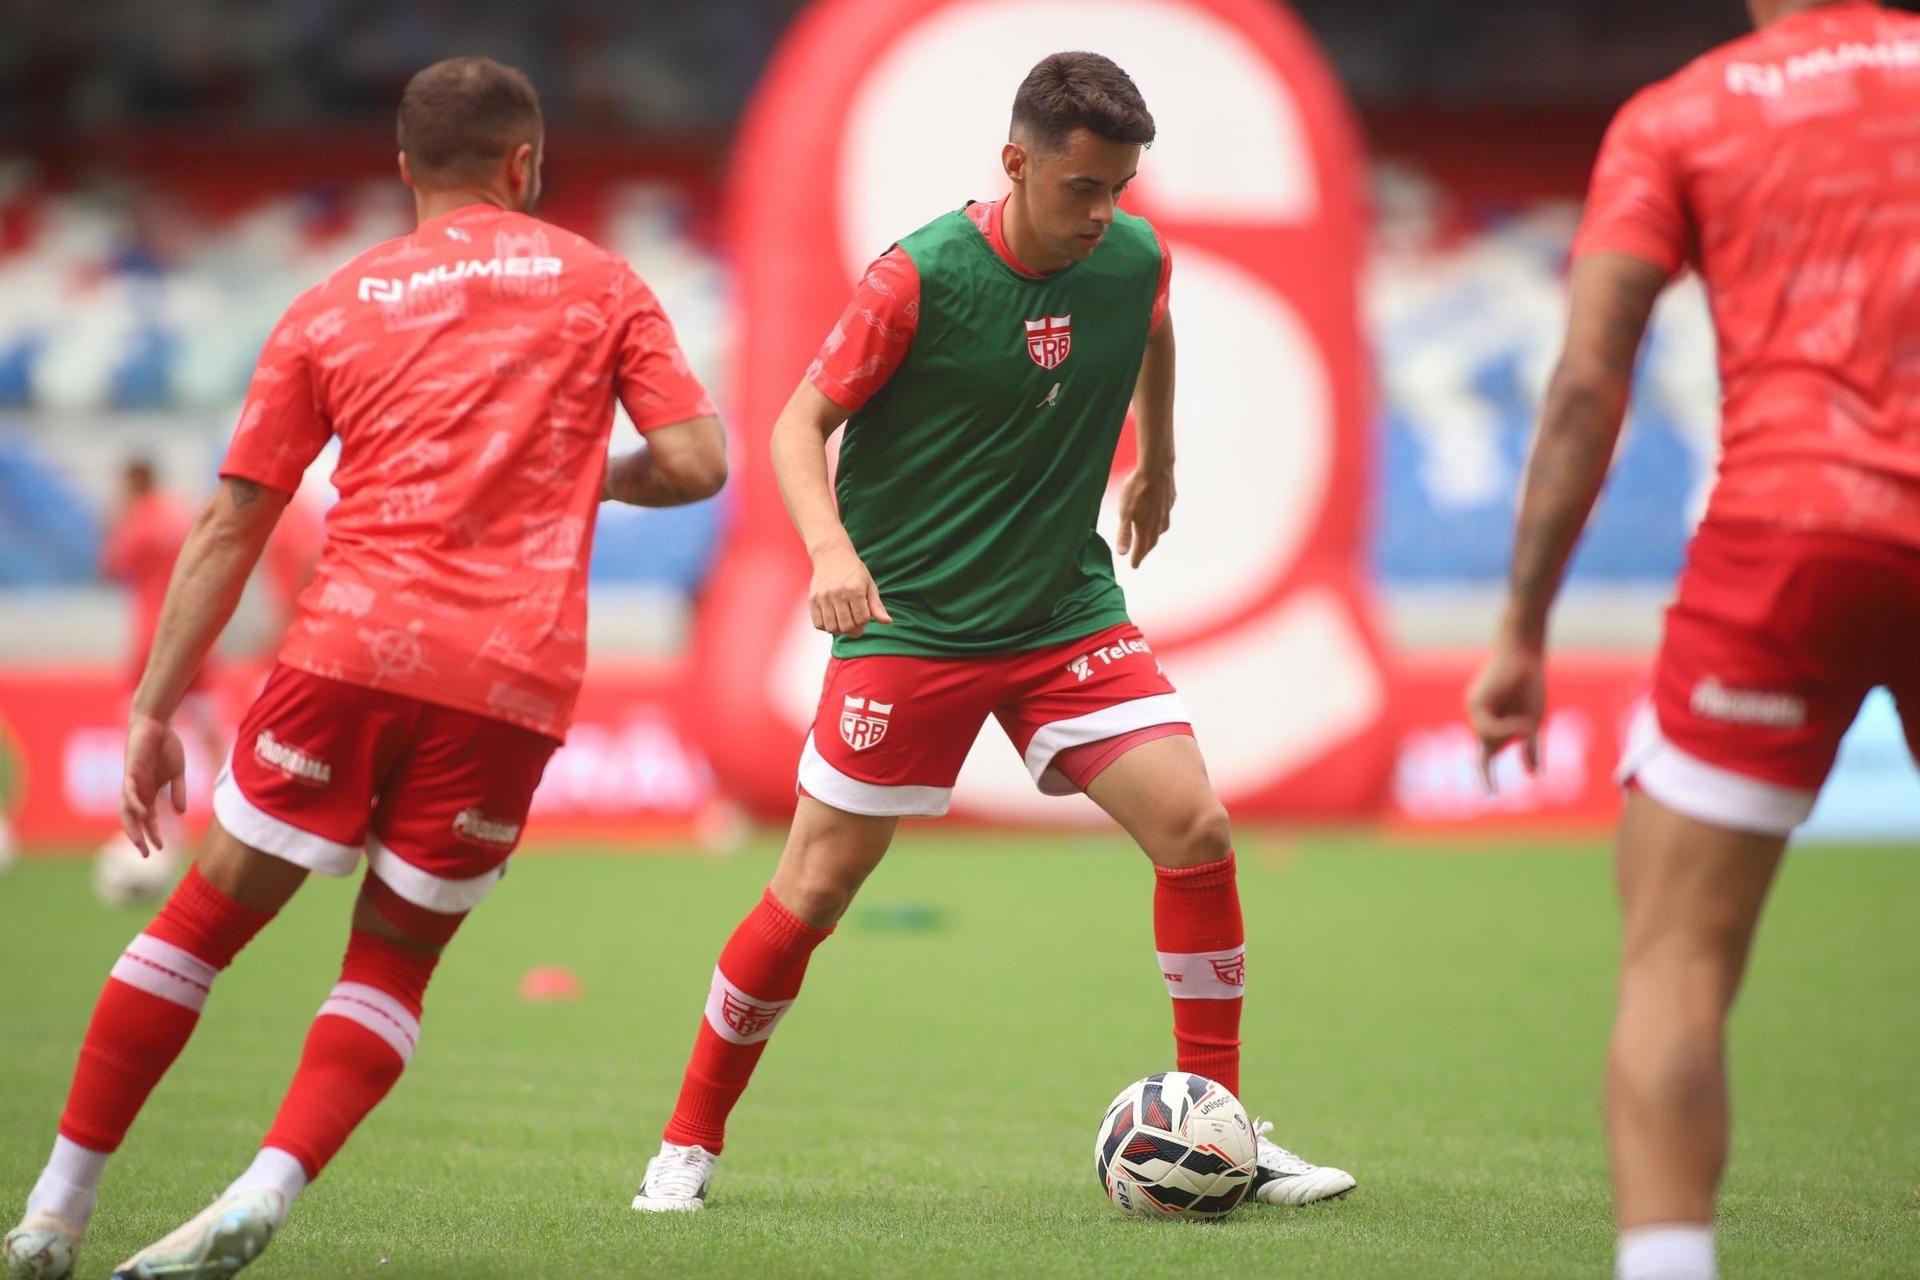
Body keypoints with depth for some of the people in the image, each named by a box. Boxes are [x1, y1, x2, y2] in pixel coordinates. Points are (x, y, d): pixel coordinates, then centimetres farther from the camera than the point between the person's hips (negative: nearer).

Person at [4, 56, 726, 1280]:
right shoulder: (599, 283, 13)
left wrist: (155, 712, 14)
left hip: (352, 649, 0)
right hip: (517, 679, 0)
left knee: (205, 920, 10)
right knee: (394, 963, 12)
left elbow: (230, 526, 12)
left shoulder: (332, 308, 14)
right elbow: (696, 461, 5)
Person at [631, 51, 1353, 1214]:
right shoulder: (920, 277, -17)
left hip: (1068, 615, 4)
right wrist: (831, 550, -28)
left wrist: (1158, 466, 33)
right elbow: (800, 423, -11)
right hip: (909, 624, -4)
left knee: (1196, 827, -11)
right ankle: (689, 1147, 15)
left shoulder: (1136, 260, -4)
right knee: (817, 888, -2)